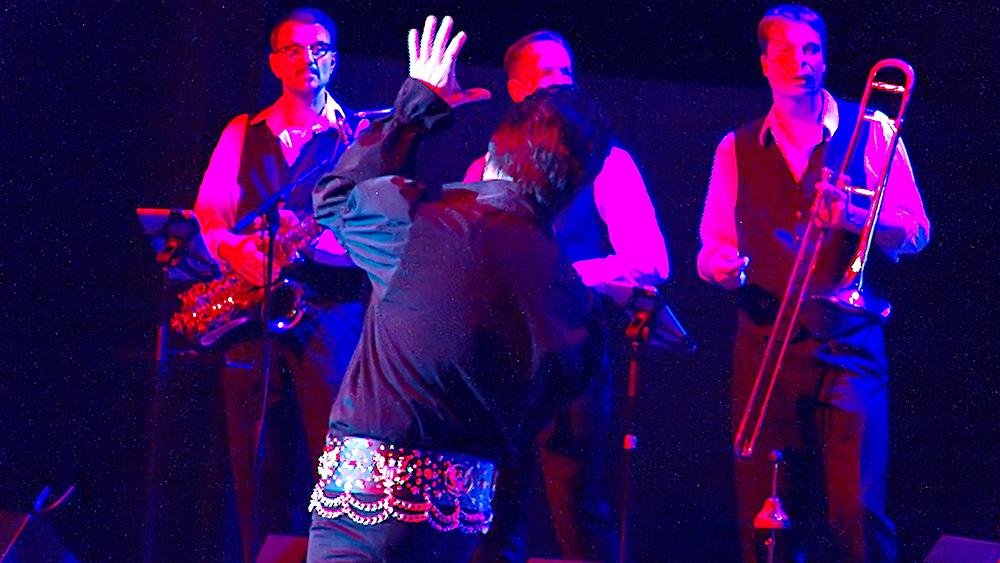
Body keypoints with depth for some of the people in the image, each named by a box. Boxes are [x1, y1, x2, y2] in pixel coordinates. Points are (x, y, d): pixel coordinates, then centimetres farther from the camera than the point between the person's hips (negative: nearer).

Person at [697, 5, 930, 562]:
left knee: (857, 510, -13)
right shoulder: (737, 150, 13)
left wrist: (853, 217, -17)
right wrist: (721, 264, -9)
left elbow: (916, 232, 1)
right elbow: (713, 246, 14)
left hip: (849, 345, -2)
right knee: (763, 511, 1)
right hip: (764, 344, 2)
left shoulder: (871, 133, 6)